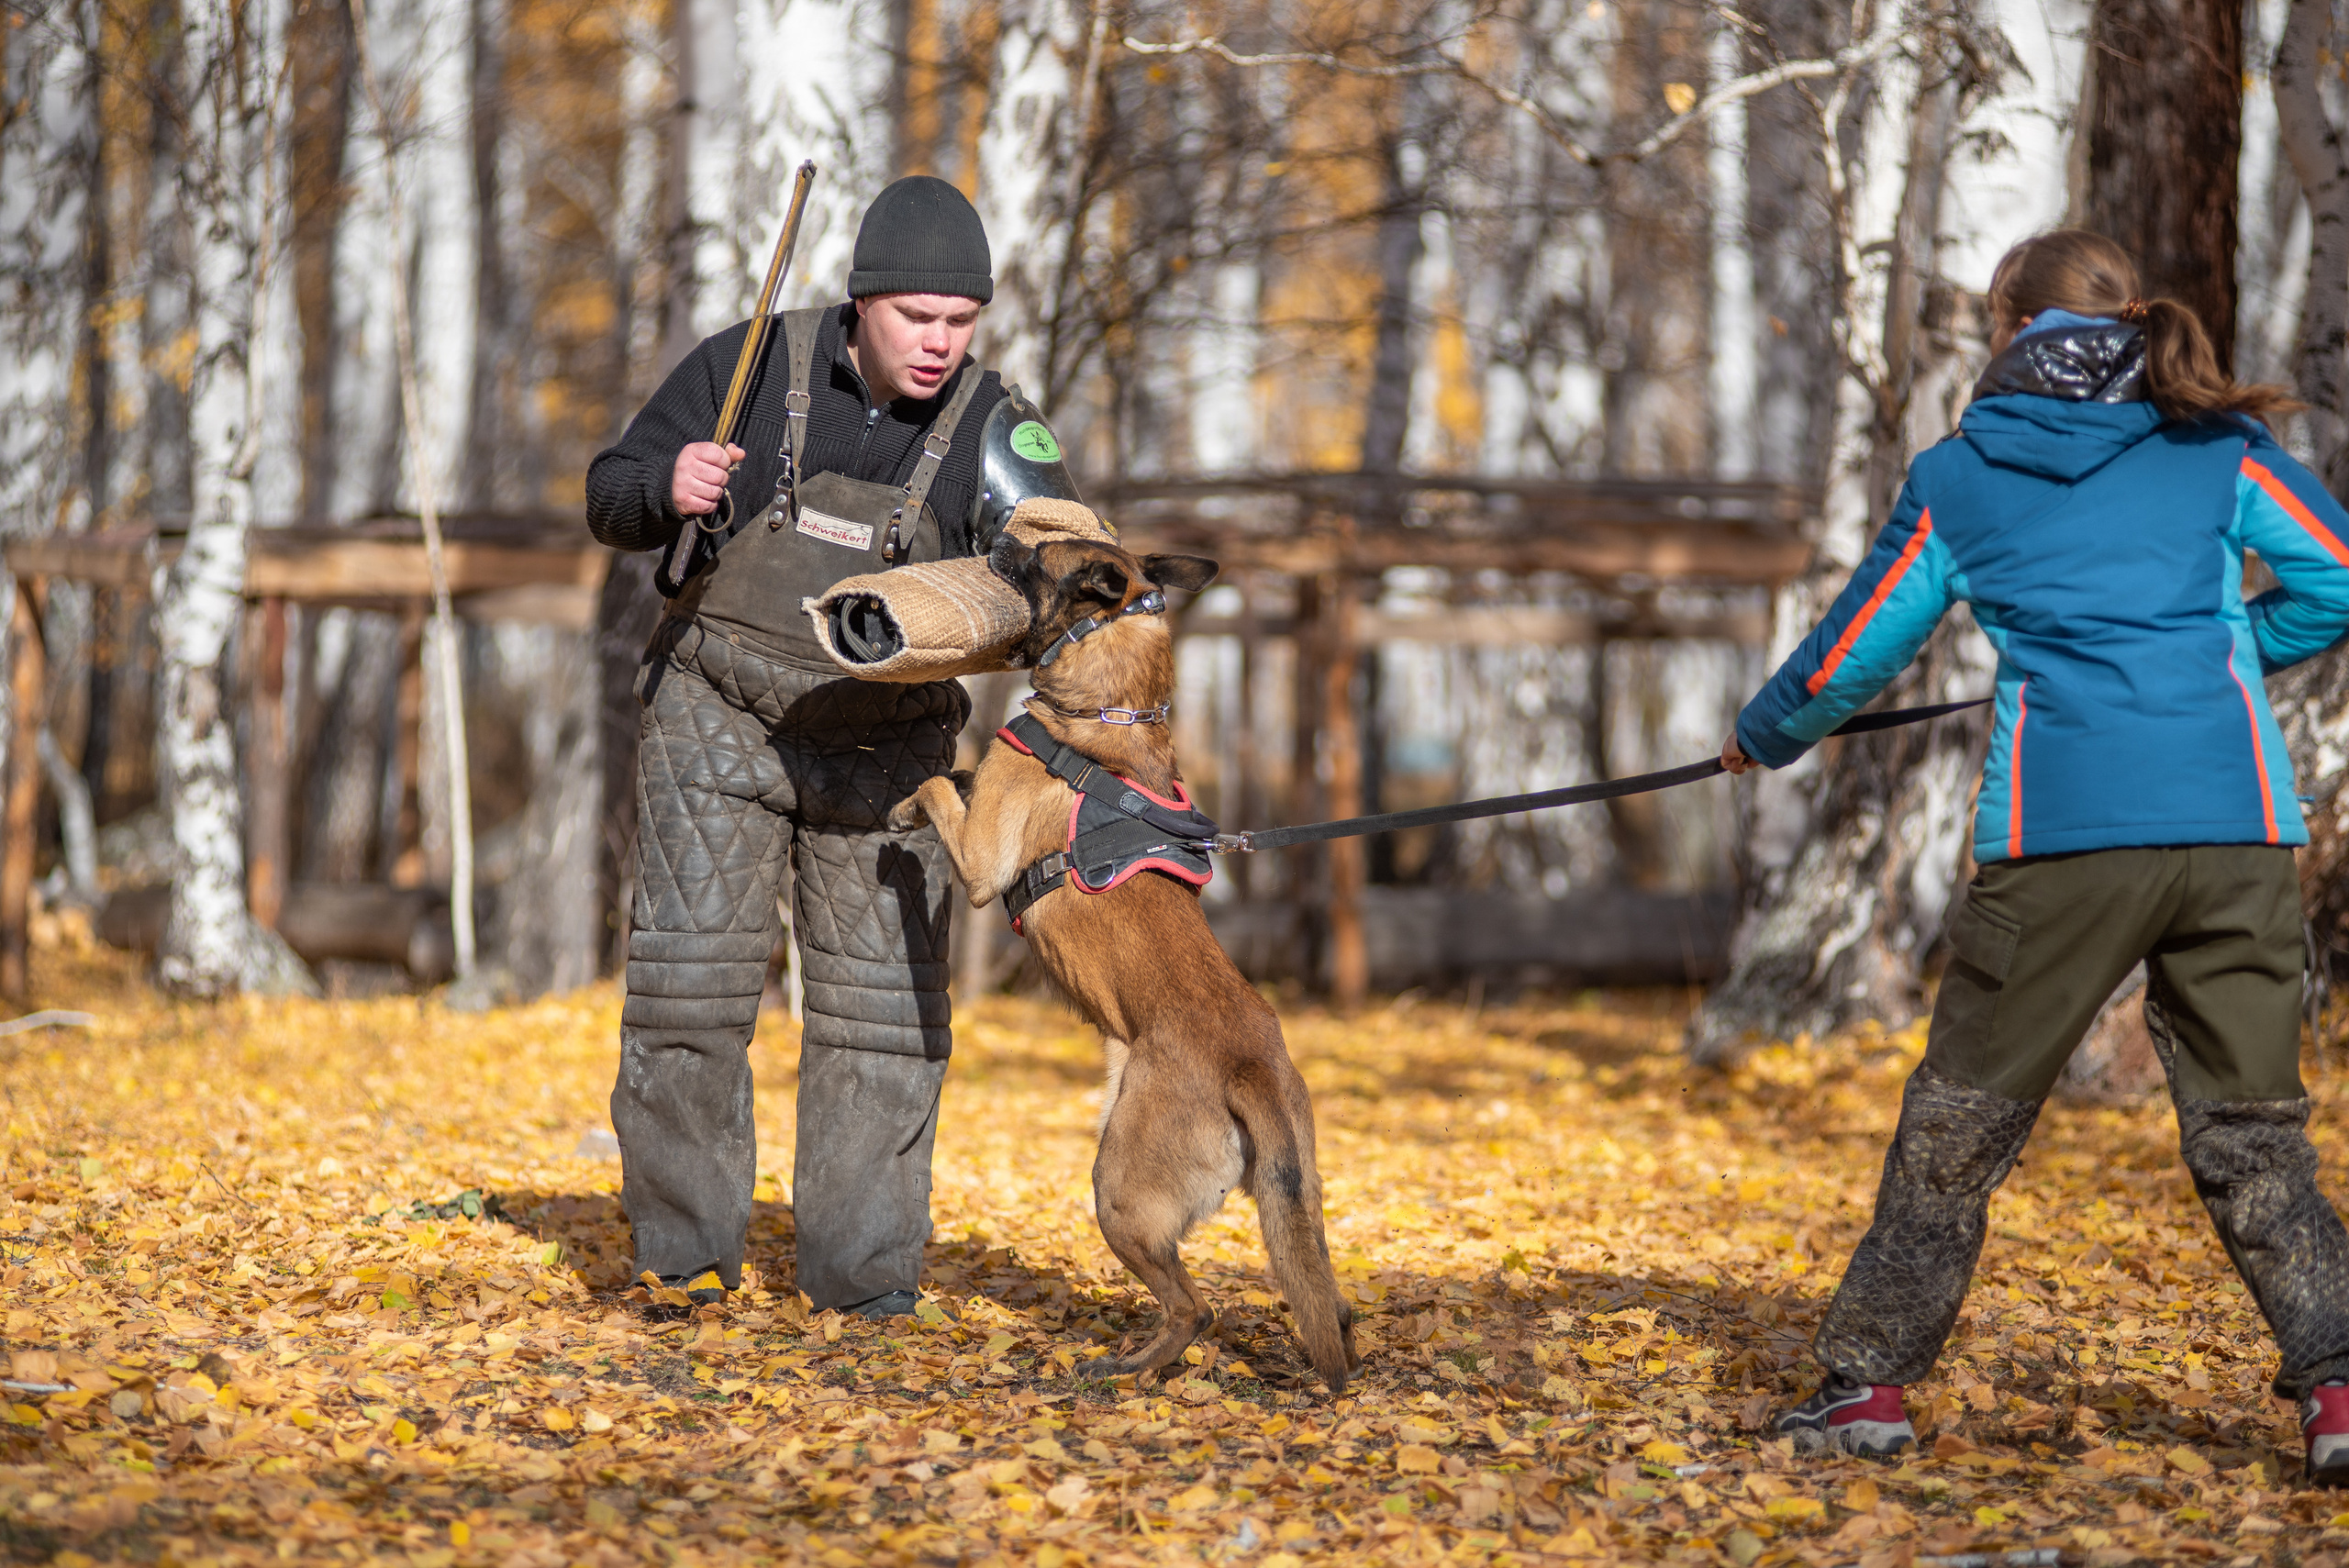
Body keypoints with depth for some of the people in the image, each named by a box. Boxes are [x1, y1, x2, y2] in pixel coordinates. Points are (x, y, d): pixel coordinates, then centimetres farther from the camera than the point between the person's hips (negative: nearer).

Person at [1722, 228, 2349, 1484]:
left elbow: (1851, 657, 18)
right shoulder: (2218, 447, 12)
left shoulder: (1957, 480, 10)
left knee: (1962, 1115, 11)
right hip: (2237, 829, 2)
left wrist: (1762, 739, 36)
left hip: (2062, 835, -2)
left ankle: (1870, 1379, 14)